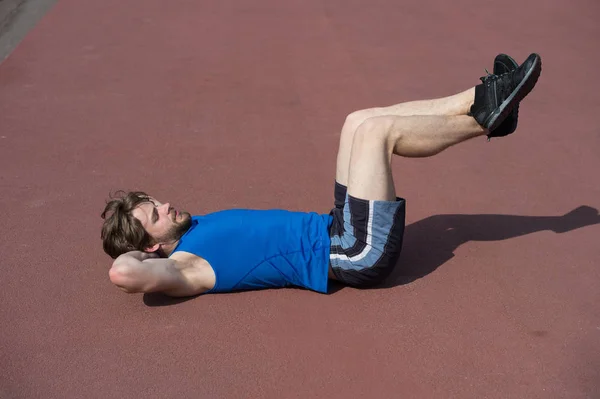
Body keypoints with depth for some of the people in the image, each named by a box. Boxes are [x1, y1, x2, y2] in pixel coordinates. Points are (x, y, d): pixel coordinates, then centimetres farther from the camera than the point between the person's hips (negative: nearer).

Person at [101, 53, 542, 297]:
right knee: (374, 130, -17)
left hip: (334, 232, 10)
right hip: (357, 254, -10)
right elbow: (123, 273, -31)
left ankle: (482, 101, 8)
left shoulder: (196, 227, 10)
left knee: (359, 121, 5)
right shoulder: (185, 267, -15)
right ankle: (483, 120, 2)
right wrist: (137, 253, -12)